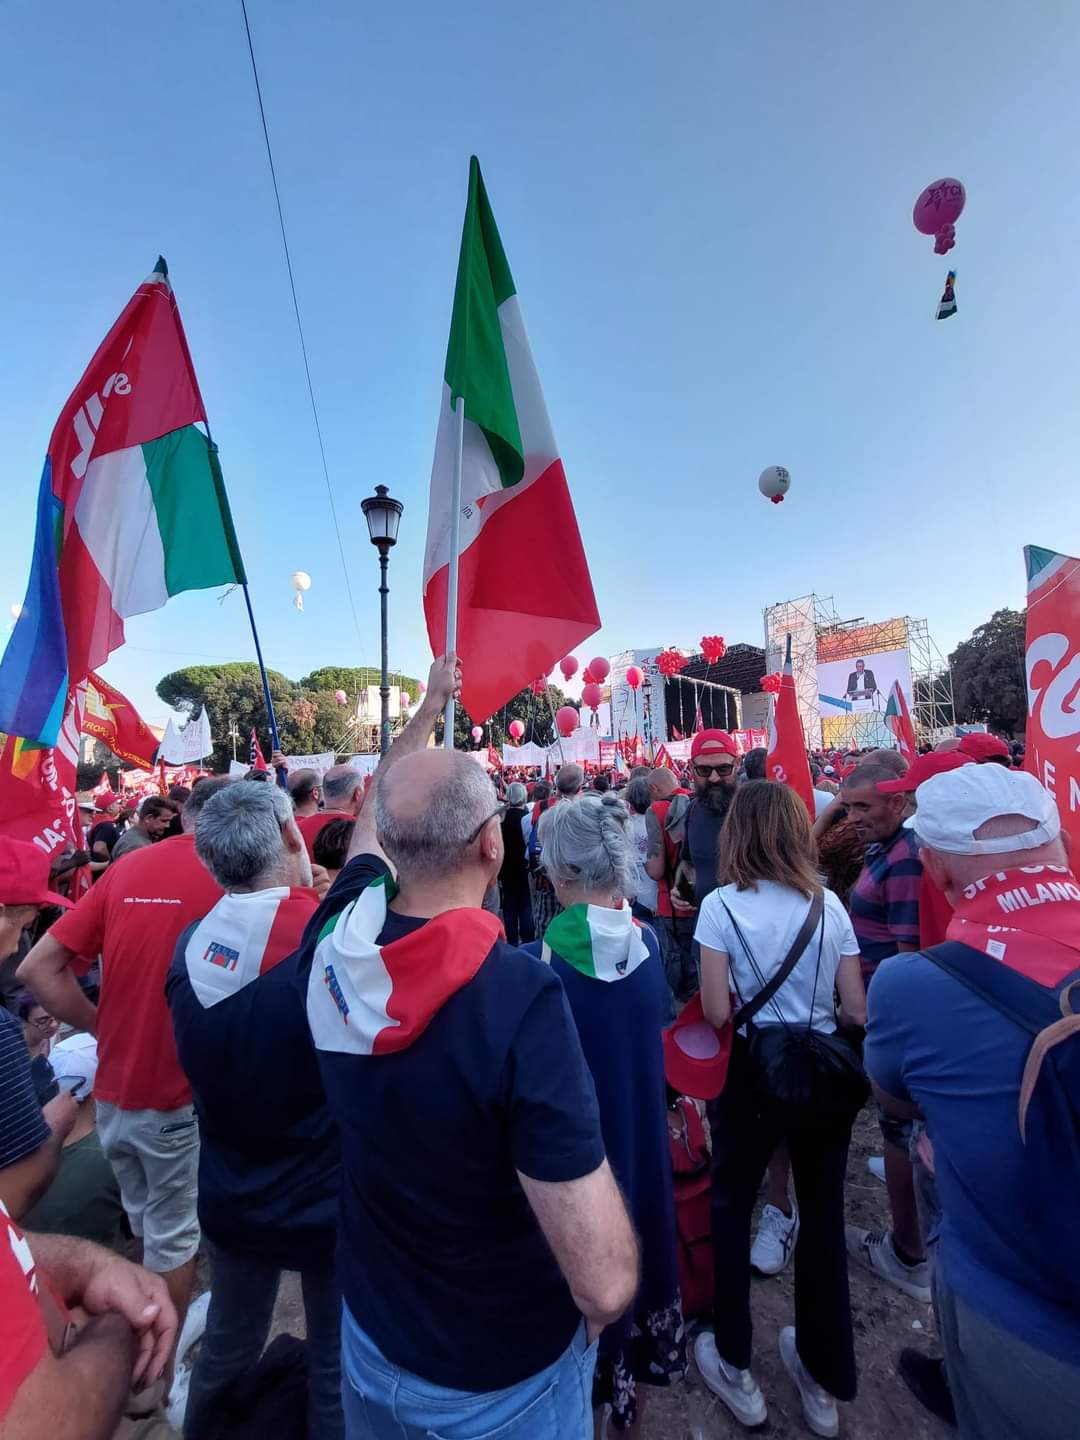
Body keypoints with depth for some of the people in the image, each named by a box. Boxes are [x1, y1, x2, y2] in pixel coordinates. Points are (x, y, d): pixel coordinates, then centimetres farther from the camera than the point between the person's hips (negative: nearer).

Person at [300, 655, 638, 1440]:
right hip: (502, 1375, -3)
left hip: (370, 1339, 4)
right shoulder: (520, 995, -37)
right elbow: (605, 1282, -34)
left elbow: (373, 816, -2)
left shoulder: (337, 944, -21)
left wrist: (429, 707, 8)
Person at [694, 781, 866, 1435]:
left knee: (731, 1209, 21)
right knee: (824, 1216, 23)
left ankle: (735, 1368, 38)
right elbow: (857, 1011, -3)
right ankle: (826, 1378, 42)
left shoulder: (722, 905, -16)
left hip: (753, 1073, -3)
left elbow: (716, 1013, -16)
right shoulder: (829, 904, -6)